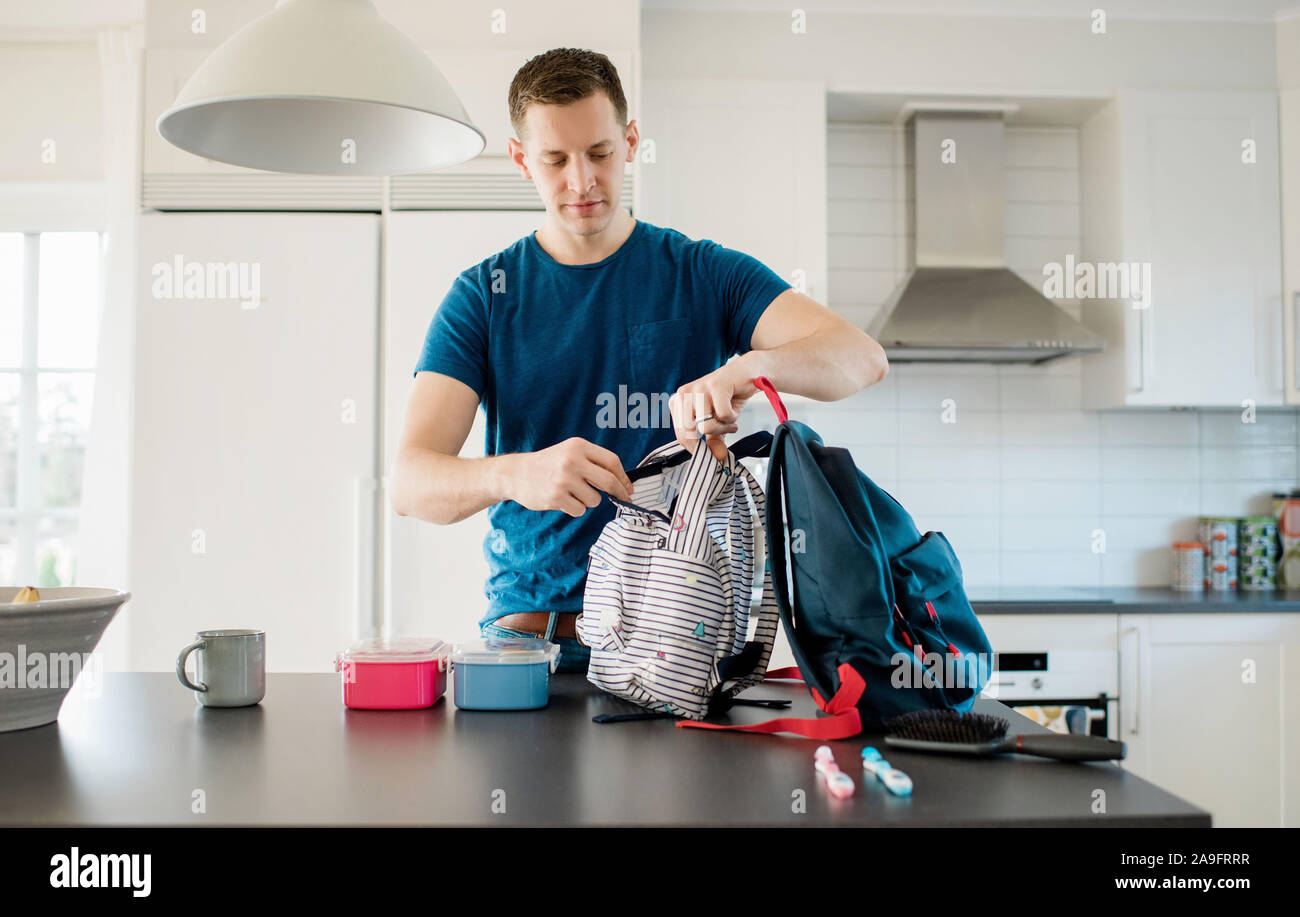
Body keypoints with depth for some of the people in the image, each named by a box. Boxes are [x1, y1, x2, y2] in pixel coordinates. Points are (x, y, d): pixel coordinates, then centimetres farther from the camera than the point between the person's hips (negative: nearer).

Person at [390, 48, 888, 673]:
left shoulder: (706, 275, 5)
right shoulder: (483, 297, 6)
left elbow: (863, 358, -8)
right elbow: (409, 482, -5)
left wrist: (749, 365, -29)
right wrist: (515, 474, -28)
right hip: (528, 621, 1)